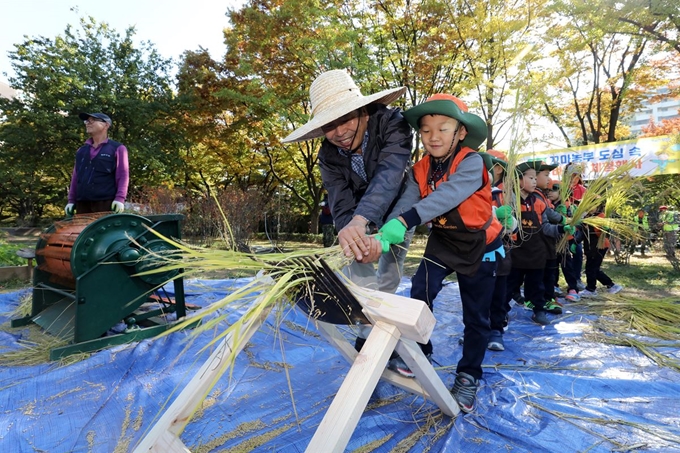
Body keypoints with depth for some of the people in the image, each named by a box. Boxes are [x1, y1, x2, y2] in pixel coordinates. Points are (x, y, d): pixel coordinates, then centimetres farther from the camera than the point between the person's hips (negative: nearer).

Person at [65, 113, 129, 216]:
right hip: (82, 204, 6)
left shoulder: (117, 148, 6)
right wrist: (71, 200, 15)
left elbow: (123, 176, -3)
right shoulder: (81, 150, 23)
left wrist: (120, 199, -14)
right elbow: (75, 177, 23)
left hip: (105, 203, -5)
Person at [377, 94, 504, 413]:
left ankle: (468, 375, 27)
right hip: (443, 242, 3)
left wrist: (405, 221, -54)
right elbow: (406, 202, -22)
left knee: (476, 315, 6)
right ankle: (418, 351, 2)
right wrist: (385, 233, -42)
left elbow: (446, 196, -41)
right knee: (421, 288, -20)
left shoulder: (471, 162, -23)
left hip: (479, 245, -3)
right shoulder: (421, 169, -7)